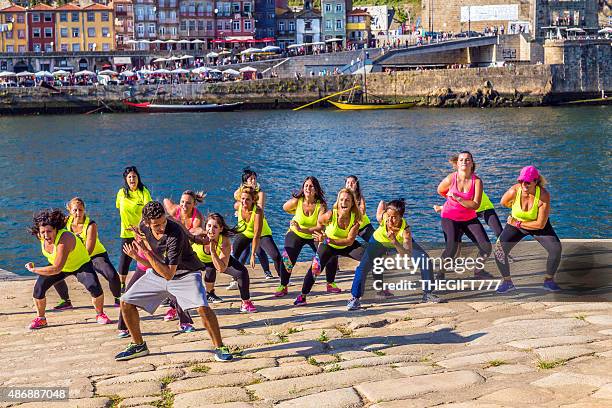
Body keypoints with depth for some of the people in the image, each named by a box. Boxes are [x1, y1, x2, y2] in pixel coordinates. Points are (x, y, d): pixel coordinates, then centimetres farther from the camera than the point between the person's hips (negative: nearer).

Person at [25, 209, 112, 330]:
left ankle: (100, 315, 0)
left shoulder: (64, 239, -41)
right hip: (56, 265, 6)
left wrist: (33, 269, -33)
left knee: (94, 287, -26)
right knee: (38, 288, -10)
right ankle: (40, 319, 12)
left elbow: (57, 269, -41)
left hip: (80, 264, -6)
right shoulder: (41, 236, -20)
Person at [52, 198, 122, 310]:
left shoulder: (91, 225, -25)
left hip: (96, 255, -5)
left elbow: (88, 251, -29)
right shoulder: (67, 222, -11)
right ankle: (66, 301, 15)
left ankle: (118, 299, 1)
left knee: (113, 276, -28)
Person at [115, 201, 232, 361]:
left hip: (184, 274, -6)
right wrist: (136, 256, -17)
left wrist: (147, 251, -37)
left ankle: (219, 348, -8)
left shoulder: (175, 235, -33)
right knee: (126, 303, -1)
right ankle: (139, 346, 18)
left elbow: (168, 274, -34)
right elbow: (153, 264, 3)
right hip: (157, 274, 6)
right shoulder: (143, 228, -12)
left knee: (203, 308, -28)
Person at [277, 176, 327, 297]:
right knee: (288, 259, -15)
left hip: (314, 236, 0)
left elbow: (320, 227, -32)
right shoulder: (297, 201, -21)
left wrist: (303, 229, -42)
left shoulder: (321, 205, -24)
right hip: (295, 234, 0)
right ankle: (283, 286, 6)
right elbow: (285, 208, 2)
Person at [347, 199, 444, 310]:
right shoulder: (382, 218, -38)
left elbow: (408, 255, -50)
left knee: (425, 259, -13)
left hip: (399, 243, 0)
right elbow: (382, 203, -14)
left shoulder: (405, 229, -41)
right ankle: (355, 298, -6)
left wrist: (395, 242, -63)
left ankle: (427, 294, 2)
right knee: (363, 266, -19)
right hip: (379, 242, 0)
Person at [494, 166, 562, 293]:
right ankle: (507, 281, 5)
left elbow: (540, 224, -27)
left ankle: (549, 280, 5)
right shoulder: (514, 191, -27)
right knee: (499, 249, -15)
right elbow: (504, 202, -1)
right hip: (516, 224, 1)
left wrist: (518, 223, -22)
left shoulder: (544, 195, -30)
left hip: (539, 226, -1)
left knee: (556, 248, -18)